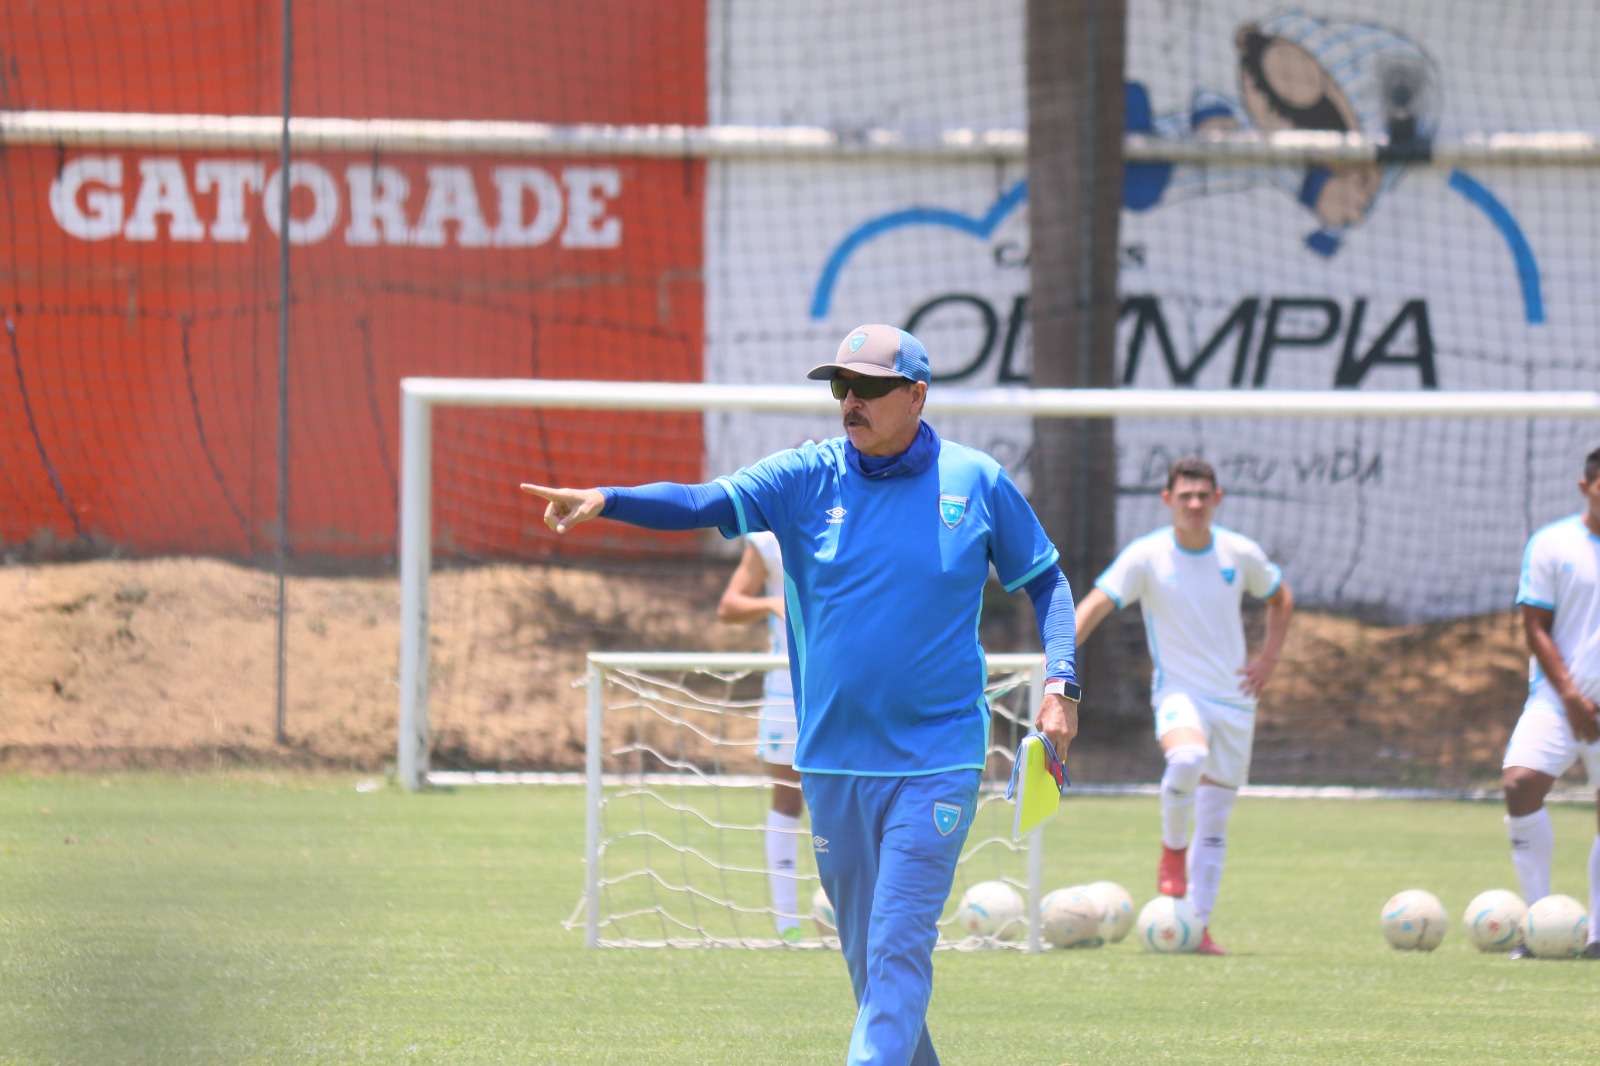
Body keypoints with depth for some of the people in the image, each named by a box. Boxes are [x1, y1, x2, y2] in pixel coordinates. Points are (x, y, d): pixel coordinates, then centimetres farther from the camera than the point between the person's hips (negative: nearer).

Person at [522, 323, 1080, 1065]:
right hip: (833, 763, 3)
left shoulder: (977, 483, 1)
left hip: (936, 765, -3)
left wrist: (1060, 684, -2)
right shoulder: (806, 477, 2)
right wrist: (605, 500, -31)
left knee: (898, 949, -12)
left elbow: (1046, 580, 12)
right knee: (867, 957, 11)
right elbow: (706, 502, -13)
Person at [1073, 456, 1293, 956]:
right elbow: (1097, 604, -17)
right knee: (1188, 759, -36)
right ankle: (1172, 848, -10)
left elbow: (1280, 598, 20)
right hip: (1178, 692, -4)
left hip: (1234, 699, 4)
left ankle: (1199, 927, 11)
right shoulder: (1147, 556, -8)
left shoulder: (1240, 553, 2)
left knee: (1214, 823, 5)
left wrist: (1269, 660, 8)